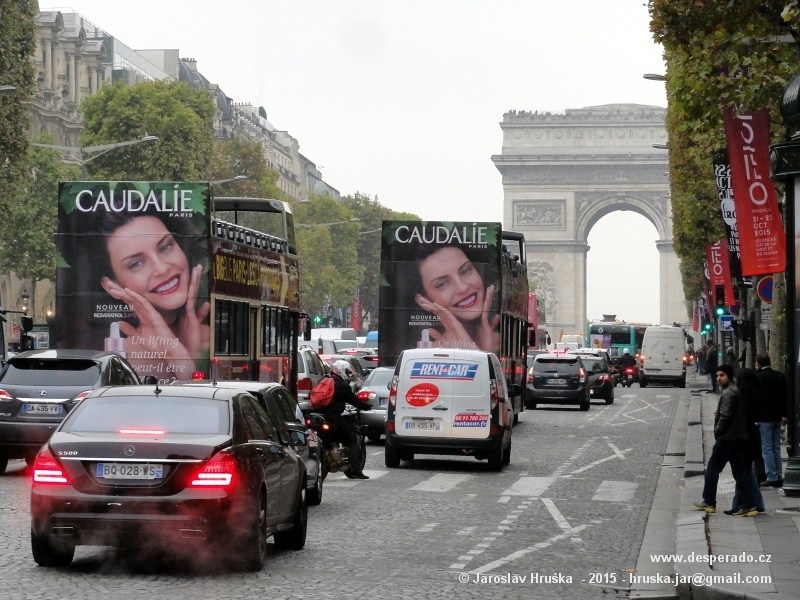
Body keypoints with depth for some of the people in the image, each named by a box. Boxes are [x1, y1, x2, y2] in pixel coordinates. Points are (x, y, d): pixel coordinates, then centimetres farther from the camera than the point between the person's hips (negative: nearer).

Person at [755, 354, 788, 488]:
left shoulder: (758, 377, -13)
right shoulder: (780, 376, 6)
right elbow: (785, 396, 7)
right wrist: (783, 414, 10)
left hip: (764, 417, -6)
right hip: (777, 417, 6)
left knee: (767, 448, -2)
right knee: (776, 448, 14)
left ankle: (772, 478, -3)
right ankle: (779, 476, 15)